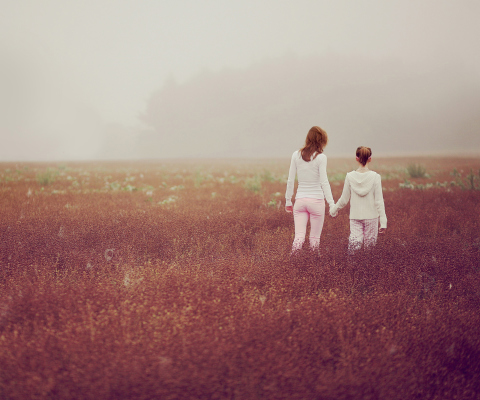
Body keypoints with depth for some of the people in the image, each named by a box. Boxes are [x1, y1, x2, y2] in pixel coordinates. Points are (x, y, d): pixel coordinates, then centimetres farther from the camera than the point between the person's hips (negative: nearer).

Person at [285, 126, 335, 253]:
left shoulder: (296, 155, 3)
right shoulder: (321, 158, -8)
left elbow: (290, 181, 5)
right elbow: (324, 182, -11)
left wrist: (288, 201, 14)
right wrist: (332, 204, -8)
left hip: (300, 200, 3)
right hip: (316, 200, -3)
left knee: (299, 237, 0)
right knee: (315, 238, 10)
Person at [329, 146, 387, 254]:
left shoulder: (350, 177, -3)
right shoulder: (375, 177, -7)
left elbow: (344, 200, 3)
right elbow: (379, 201, -7)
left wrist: (333, 210, 21)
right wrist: (383, 222, -3)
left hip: (355, 217, 1)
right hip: (371, 217, -1)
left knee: (354, 244, 2)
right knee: (369, 246, 7)